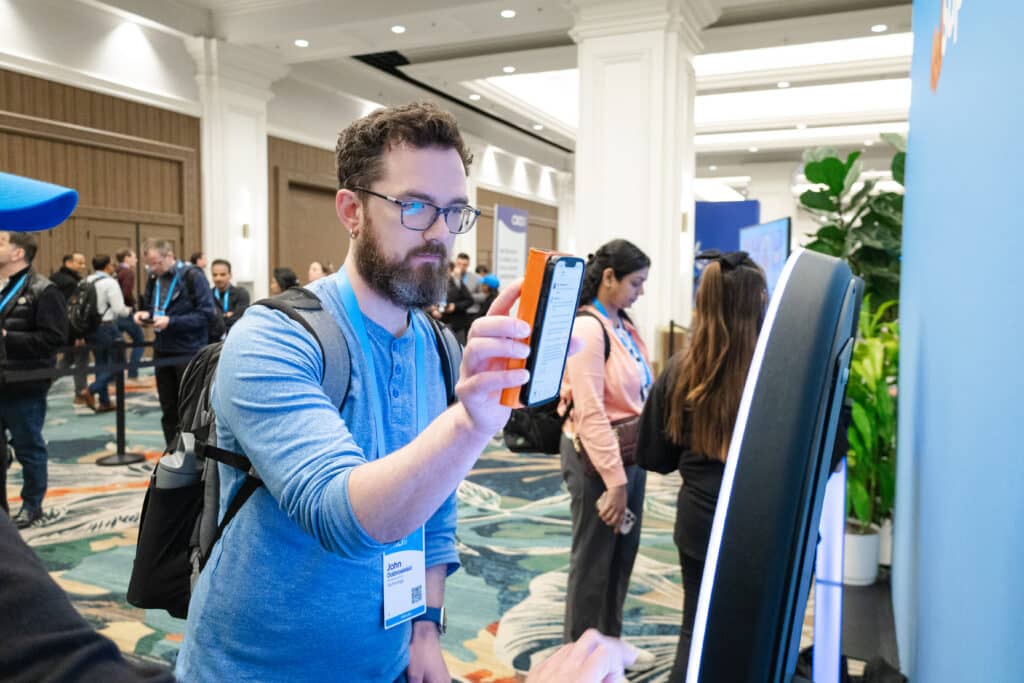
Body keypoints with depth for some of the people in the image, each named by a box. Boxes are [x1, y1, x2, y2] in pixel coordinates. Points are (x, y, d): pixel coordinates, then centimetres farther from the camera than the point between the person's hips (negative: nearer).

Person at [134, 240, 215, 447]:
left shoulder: (193, 276, -11)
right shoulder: (154, 278, 9)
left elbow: (206, 314, -16)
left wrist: (171, 321, -22)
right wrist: (145, 314, -1)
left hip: (189, 352, -6)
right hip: (162, 351, 6)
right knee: (168, 409, 12)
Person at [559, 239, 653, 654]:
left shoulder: (624, 326, 8)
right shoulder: (588, 327, -19)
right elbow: (590, 413, -23)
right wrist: (614, 480, -22)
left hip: (630, 451, 9)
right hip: (597, 456, -9)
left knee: (622, 555, 20)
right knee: (593, 561, 7)